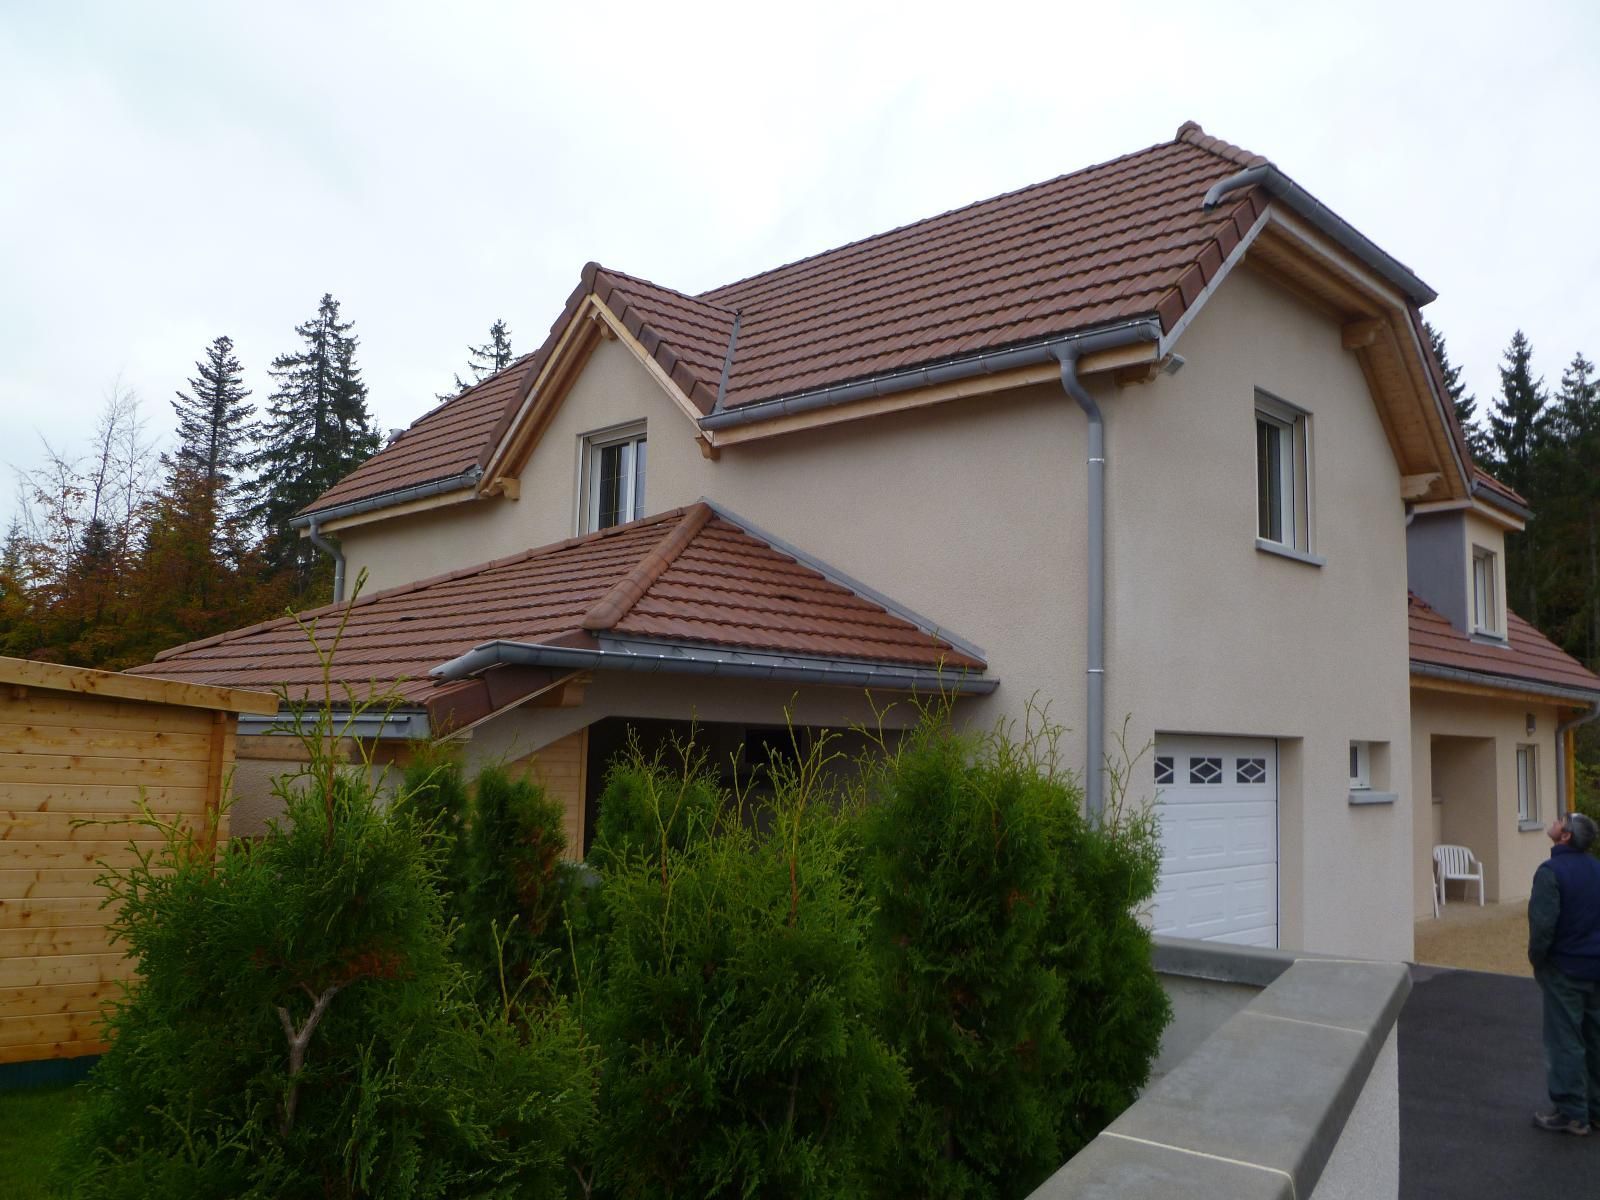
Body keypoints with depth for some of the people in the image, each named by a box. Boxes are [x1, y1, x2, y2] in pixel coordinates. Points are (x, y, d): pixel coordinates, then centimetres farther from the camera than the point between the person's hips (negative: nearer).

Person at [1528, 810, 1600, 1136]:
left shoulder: (1551, 871, -19)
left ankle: (1571, 1113, 6)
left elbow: (1543, 923, -24)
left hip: (1564, 970, -7)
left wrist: (1536, 959, -8)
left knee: (1565, 1042, 1)